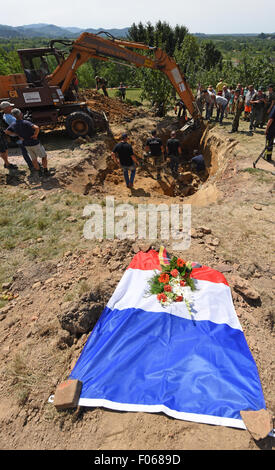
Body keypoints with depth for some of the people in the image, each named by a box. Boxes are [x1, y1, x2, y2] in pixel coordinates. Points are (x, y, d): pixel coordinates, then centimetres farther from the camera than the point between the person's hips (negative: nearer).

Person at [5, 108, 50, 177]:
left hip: (26, 144, 5)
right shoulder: (26, 122, -25)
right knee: (44, 156, 14)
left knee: (34, 159, 20)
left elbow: (6, 132, 8)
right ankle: (46, 171, 13)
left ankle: (40, 172, 27)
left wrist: (18, 135, 9)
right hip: (35, 143, -5)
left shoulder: (13, 124, -5)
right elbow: (37, 128, -40)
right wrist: (35, 135, -22)